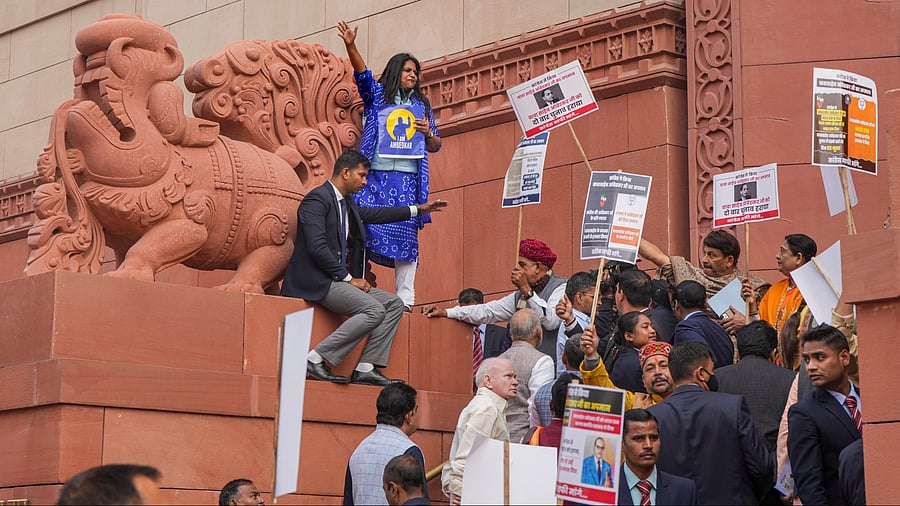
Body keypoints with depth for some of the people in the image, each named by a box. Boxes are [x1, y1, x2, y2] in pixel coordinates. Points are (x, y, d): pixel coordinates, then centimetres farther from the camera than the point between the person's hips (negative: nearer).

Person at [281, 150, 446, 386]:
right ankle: (315, 359, -23)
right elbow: (316, 247, -20)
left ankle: (365, 368, -5)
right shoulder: (316, 200, -11)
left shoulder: (347, 204, 19)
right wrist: (348, 278, -17)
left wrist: (418, 210, 41)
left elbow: (373, 214, 38)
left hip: (339, 279, 10)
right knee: (374, 310, -25)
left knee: (394, 304, 4)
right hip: (317, 281, -10)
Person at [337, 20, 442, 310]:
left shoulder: (421, 105, 21)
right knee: (365, 227, -10)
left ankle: (405, 296, -3)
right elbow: (362, 73, -5)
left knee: (407, 233, -3)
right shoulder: (377, 94, 13)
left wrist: (428, 133, -1)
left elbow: (435, 146, 21)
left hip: (408, 178, 2)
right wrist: (350, 46, -21)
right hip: (376, 175, -2)